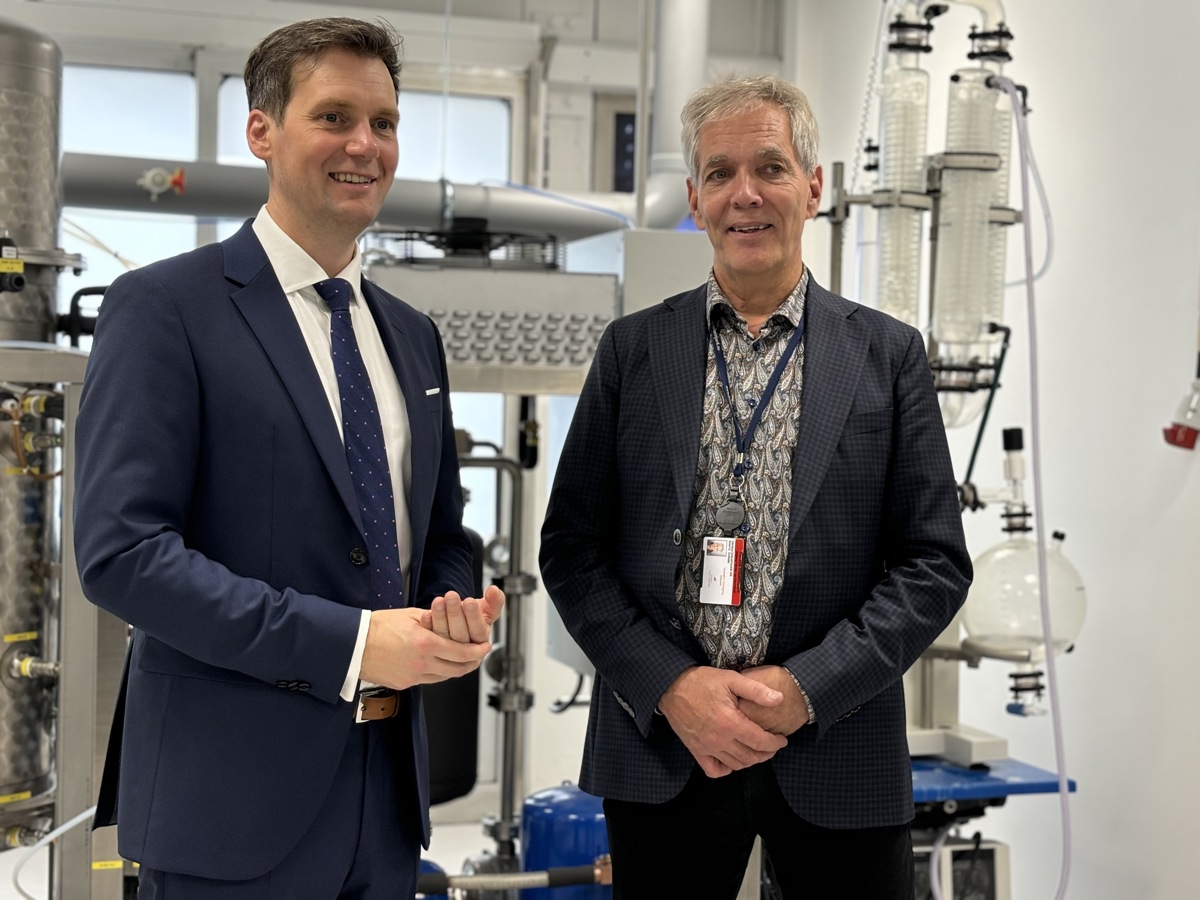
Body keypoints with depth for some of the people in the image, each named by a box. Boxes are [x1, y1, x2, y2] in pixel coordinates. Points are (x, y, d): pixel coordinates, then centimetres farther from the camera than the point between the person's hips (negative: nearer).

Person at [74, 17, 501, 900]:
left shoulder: (412, 335, 12)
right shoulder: (164, 307, -8)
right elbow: (121, 550, -16)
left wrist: (458, 614, -4)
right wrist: (347, 643, -20)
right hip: (233, 795, -6)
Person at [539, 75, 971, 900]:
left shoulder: (889, 355, 2)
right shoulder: (632, 350, 4)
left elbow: (936, 563, -1)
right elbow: (571, 549, 2)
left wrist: (806, 688, -12)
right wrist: (671, 687, -11)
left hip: (837, 751, 0)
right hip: (662, 745, 1)